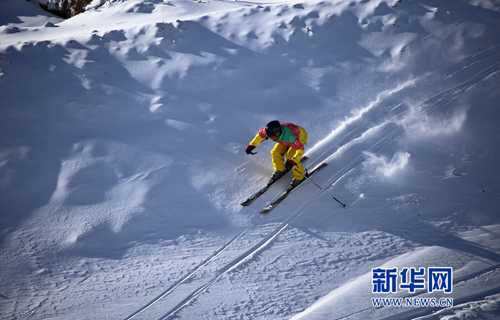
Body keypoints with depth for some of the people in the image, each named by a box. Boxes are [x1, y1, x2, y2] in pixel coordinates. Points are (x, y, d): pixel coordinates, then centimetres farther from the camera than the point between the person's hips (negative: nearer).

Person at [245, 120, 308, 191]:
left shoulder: (289, 136, -46)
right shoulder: (272, 131, -29)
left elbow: (301, 149, -43)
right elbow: (261, 134, -7)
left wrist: (292, 161, -56)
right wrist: (251, 145, -6)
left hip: (300, 137, -6)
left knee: (290, 155, -24)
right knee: (275, 153, -8)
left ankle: (299, 177, -2)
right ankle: (280, 171, 19)